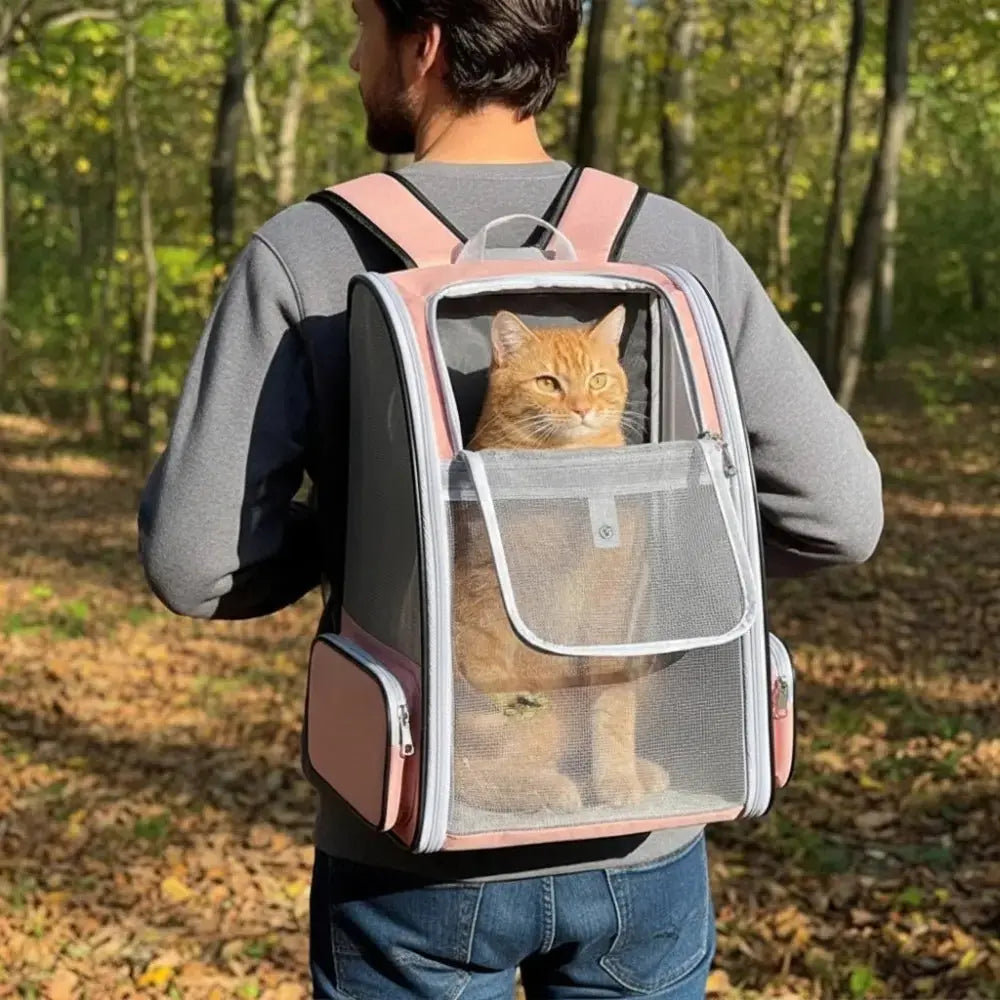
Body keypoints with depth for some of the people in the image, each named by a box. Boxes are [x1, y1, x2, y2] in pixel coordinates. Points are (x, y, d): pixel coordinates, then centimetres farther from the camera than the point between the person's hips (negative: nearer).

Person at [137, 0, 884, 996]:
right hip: (638, 838, 2)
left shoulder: (305, 256, -12)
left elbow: (194, 559, -14)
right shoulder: (679, 249, -5)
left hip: (419, 847, -2)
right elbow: (836, 514, -8)